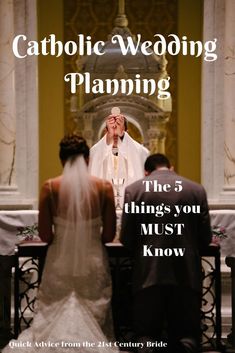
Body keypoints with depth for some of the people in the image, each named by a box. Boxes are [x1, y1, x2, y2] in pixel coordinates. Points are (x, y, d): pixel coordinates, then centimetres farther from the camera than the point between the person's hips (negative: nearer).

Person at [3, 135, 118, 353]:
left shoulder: (50, 187, -6)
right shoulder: (104, 187, -4)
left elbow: (44, 235, -6)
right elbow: (109, 235, -1)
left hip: (60, 263, 0)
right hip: (93, 263, 1)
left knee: (54, 319, 14)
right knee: (93, 320, 13)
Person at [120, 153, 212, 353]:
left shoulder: (134, 189, -1)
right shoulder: (197, 190, 3)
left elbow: (126, 238, 0)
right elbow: (205, 238, 4)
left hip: (149, 274, -1)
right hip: (186, 273, 1)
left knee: (147, 333, 9)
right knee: (186, 335, 10)